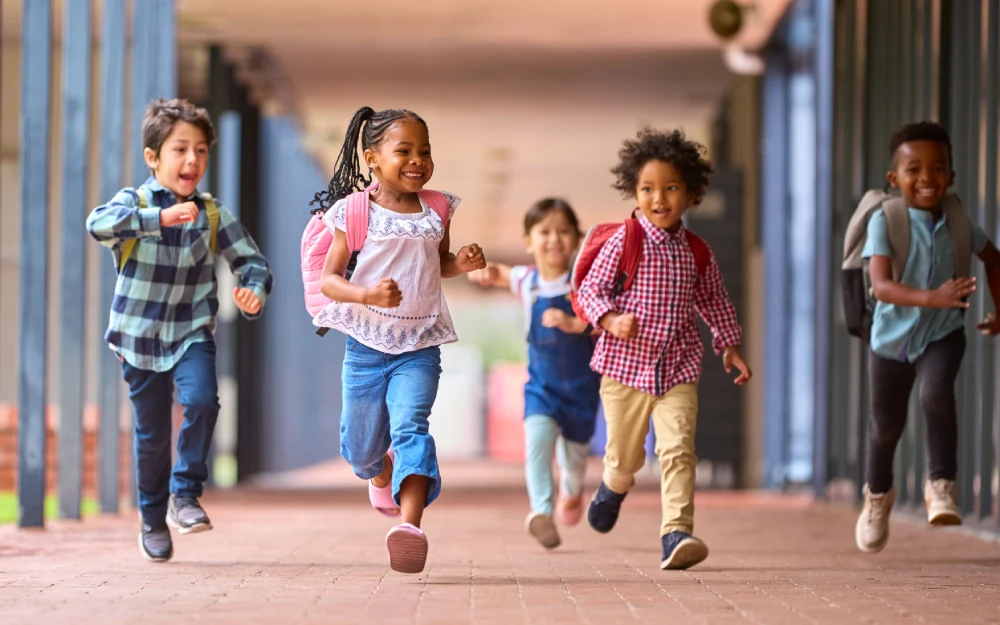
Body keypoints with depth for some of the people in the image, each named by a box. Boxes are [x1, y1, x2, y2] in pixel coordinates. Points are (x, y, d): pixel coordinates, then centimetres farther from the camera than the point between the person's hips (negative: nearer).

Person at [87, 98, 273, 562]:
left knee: (202, 401, -24)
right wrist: (160, 218, -44)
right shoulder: (133, 202, -9)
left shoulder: (212, 215, -2)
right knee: (151, 433, 7)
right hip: (140, 337, -1)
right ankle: (153, 519, 28)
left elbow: (252, 262, 0)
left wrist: (254, 291, -24)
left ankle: (185, 494, -5)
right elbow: (99, 225, -31)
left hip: (192, 333, 1)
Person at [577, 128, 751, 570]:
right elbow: (590, 288, -4)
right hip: (625, 366, -2)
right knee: (625, 455, 11)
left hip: (678, 371, 2)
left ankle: (677, 533, -17)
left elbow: (714, 301, 19)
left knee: (678, 449, -15)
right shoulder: (623, 243, -6)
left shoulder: (696, 252, 5)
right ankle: (614, 487, 46)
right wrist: (610, 319, -21)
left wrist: (729, 346, 18)